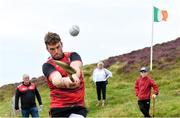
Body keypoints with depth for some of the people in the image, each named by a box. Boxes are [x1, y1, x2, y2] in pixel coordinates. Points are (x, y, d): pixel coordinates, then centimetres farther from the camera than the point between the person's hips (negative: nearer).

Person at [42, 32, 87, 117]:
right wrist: (65, 81, -46)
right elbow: (56, 81, -20)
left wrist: (74, 76, -44)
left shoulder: (73, 56, 7)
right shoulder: (47, 66, 2)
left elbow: (76, 67, -18)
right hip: (58, 109, 0)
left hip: (78, 106, 0)